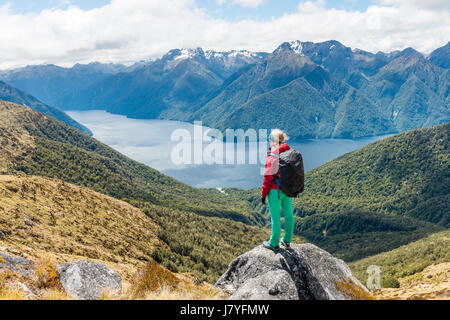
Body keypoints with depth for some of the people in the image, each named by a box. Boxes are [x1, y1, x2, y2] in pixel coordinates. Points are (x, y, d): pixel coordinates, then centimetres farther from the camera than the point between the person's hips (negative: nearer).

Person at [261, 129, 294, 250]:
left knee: (275, 217, 5)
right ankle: (287, 241, 30)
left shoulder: (272, 157, -22)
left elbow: (268, 178, -18)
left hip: (276, 191, -7)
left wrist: (263, 194, -8)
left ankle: (274, 243, 19)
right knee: (288, 214, 16)